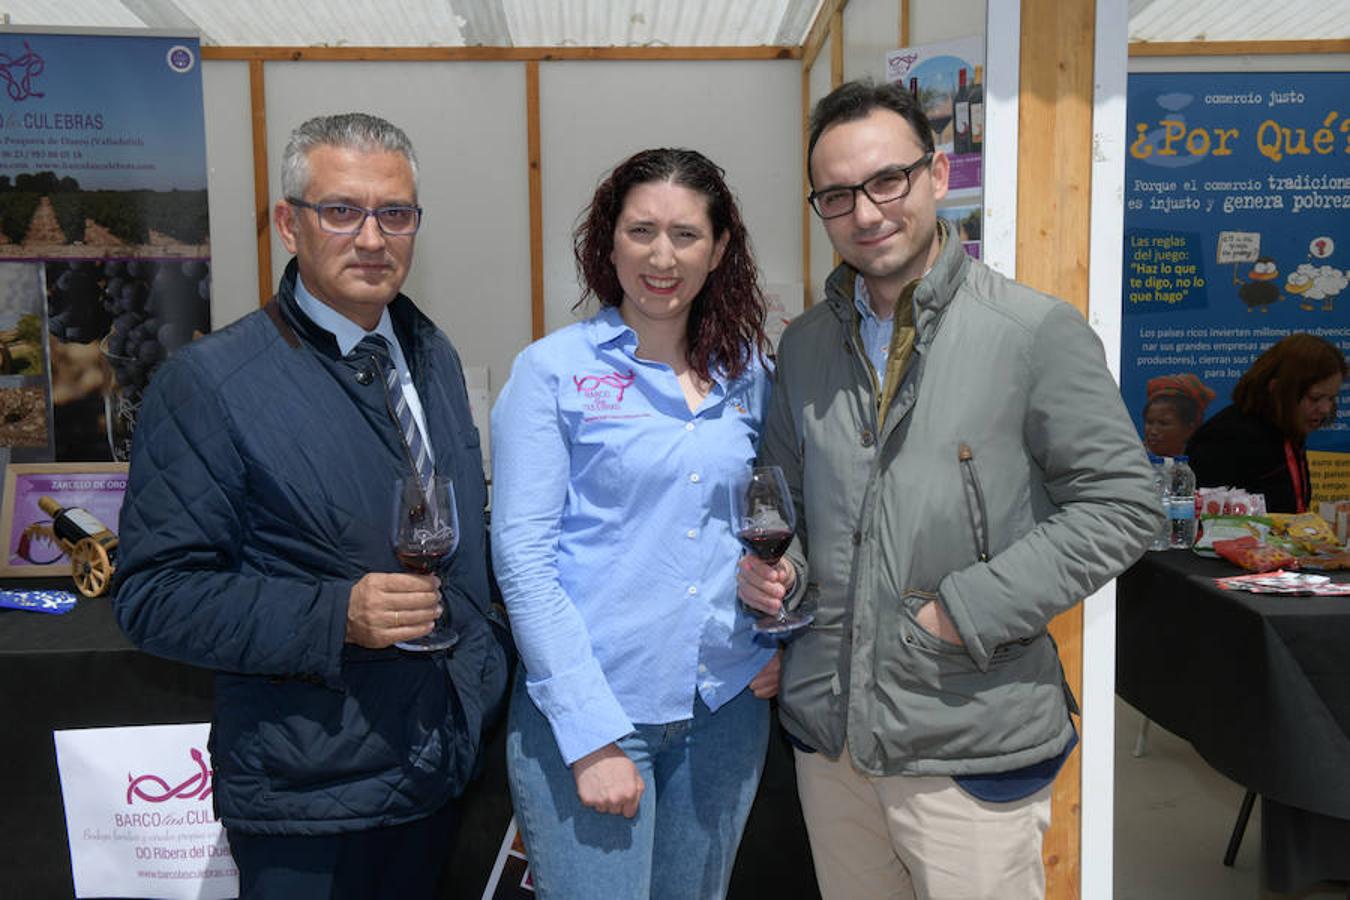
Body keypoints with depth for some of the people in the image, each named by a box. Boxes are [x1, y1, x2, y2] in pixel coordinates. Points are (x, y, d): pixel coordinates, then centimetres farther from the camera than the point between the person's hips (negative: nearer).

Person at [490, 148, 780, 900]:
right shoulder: (552, 372, -7)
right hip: (589, 709, -4)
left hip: (729, 704, 5)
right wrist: (592, 734, -15)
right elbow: (523, 557, -11)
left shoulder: (748, 372, 5)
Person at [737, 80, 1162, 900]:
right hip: (828, 730, 5)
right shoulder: (805, 344, 7)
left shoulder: (1037, 331, -10)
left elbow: (1122, 503, -10)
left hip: (973, 744, -4)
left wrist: (968, 608, -16)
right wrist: (773, 565, -3)